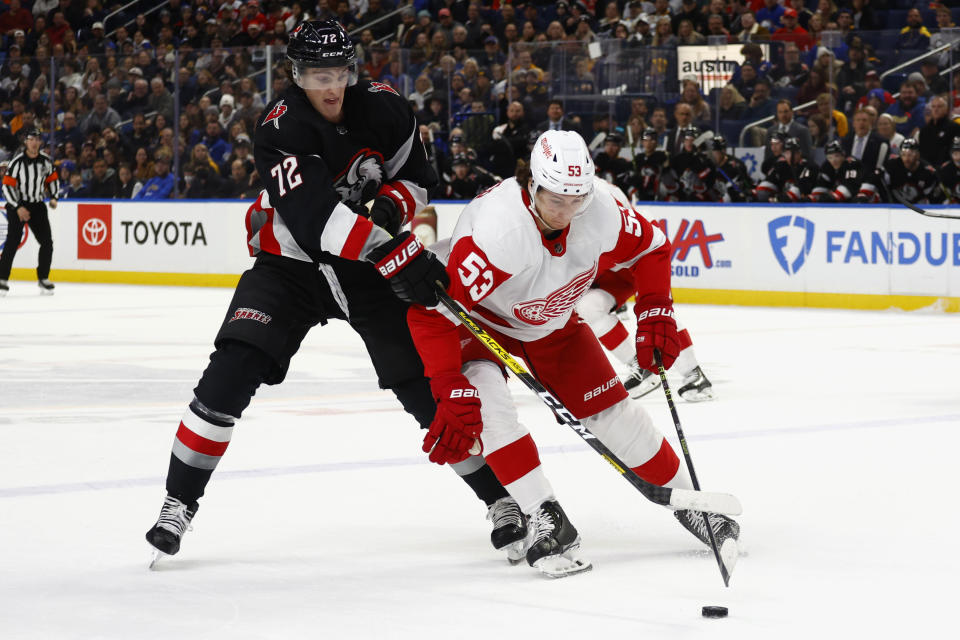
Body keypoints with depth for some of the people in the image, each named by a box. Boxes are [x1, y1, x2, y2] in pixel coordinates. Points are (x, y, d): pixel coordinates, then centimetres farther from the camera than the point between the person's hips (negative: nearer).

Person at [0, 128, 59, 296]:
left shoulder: (46, 161, 1)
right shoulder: (17, 162, -14)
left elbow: (52, 179, 16)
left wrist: (53, 197, 1)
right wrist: (18, 208, -20)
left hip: (37, 205, 5)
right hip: (17, 205, -5)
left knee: (47, 242, -1)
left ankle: (43, 279, 11)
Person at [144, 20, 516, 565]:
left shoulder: (384, 109, -9)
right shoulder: (281, 128, -22)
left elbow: (418, 179, 6)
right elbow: (316, 216, -35)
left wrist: (391, 203, -19)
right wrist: (400, 254, -43)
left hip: (372, 271, 2)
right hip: (291, 261, -2)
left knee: (428, 385, -3)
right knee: (232, 371, -17)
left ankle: (501, 498, 10)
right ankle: (180, 502, -5)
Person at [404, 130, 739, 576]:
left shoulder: (604, 208, -26)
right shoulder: (495, 228, -42)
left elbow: (650, 250, -2)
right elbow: (432, 311, -41)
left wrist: (655, 313, -15)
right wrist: (454, 393, -43)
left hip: (552, 320, 4)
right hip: (477, 318, -4)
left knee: (611, 409, 2)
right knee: (486, 400, -31)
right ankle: (545, 522, -22)